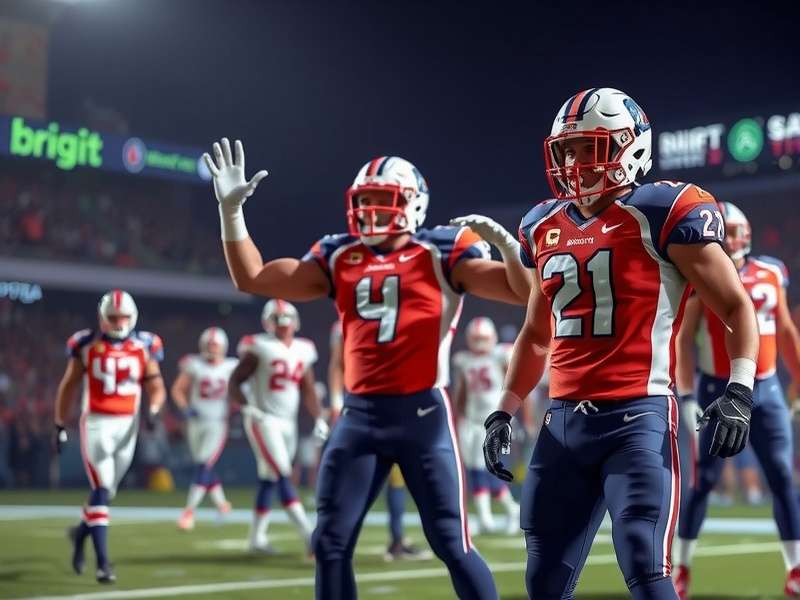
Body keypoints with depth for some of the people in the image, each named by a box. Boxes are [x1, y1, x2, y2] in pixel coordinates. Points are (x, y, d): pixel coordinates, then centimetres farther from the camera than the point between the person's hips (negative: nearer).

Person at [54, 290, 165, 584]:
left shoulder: (144, 346, 3)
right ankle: (103, 562, -12)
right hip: (96, 423, -3)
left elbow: (156, 387, 6)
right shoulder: (86, 345, -1)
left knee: (106, 490, 14)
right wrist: (60, 426, 8)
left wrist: (152, 410, -16)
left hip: (127, 425, 3)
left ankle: (82, 531, 43)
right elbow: (68, 387, 8)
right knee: (101, 490, -13)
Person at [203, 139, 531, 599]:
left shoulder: (441, 253, -1)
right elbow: (252, 278, 12)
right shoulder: (339, 257, 11)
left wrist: (506, 244, -24)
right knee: (331, 542, 5)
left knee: (452, 545, -3)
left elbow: (523, 292, -6)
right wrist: (231, 209, 5)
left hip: (422, 412, -5)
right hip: (360, 415, 5)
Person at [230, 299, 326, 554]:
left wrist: (319, 419, 4)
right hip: (264, 421, -6)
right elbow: (234, 383, -6)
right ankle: (309, 535, -20)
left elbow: (308, 390, 15)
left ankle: (257, 537, 21)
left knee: (269, 480, 12)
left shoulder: (303, 350, 9)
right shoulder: (259, 348, -9)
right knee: (283, 476, -13)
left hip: (288, 423, 6)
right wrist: (249, 410, -18)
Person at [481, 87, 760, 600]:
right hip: (564, 423, 7)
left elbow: (737, 307, -3)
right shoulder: (545, 227, 14)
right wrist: (505, 411, 19)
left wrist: (739, 391, -17)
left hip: (637, 417, -6)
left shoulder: (663, 213, -6)